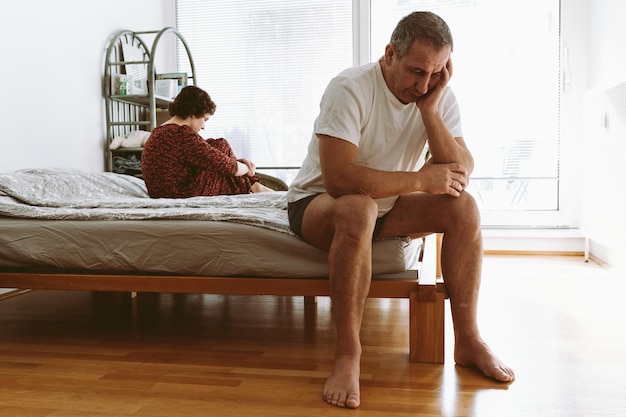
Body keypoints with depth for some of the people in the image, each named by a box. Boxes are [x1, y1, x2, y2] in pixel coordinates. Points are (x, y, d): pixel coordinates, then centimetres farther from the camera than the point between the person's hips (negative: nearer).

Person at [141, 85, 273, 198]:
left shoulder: (160, 131, 13)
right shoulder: (183, 135, -19)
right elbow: (223, 165, -16)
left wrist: (239, 162, 13)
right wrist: (248, 169, 3)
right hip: (182, 195, -10)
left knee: (212, 147, 19)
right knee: (222, 146, 2)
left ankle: (254, 185, 18)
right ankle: (251, 185, 16)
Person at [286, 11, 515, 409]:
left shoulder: (440, 96, -6)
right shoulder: (351, 89, -24)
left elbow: (461, 174, -15)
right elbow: (338, 179, -34)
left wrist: (430, 109, -25)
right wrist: (420, 179, -28)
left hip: (388, 206, 6)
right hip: (319, 202, -5)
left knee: (463, 206, -16)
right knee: (358, 208, -39)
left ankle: (469, 340, -8)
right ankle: (348, 356, -30)